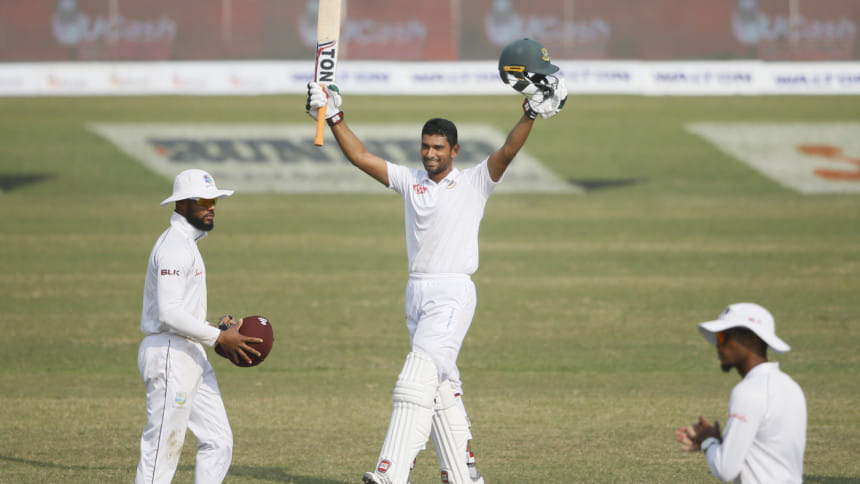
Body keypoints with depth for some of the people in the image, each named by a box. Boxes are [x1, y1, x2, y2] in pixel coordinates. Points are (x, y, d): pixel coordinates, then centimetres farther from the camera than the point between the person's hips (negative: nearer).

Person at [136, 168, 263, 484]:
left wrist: (218, 332, 11)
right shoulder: (174, 246, -14)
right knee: (163, 447, -8)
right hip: (170, 354, -11)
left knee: (218, 441, 9)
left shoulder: (186, 243, 19)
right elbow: (169, 312, -23)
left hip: (191, 355, 11)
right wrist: (218, 337, -18)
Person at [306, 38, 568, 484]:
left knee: (418, 378, -18)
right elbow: (359, 156, 11)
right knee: (442, 385, 10)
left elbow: (507, 152, -13)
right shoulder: (409, 181, 13)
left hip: (453, 293, -6)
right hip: (417, 293, 6)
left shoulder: (473, 183, 0)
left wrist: (531, 113, -26)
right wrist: (334, 118, 3)